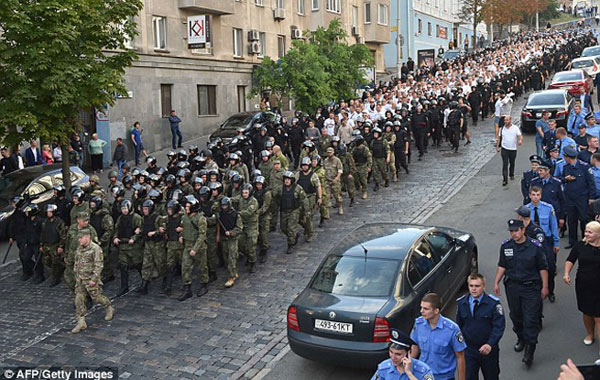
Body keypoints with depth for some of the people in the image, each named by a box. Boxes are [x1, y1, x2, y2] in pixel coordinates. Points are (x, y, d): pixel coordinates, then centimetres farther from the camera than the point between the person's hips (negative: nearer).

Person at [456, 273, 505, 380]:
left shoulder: (493, 303, -12)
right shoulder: (461, 303, -2)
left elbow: (499, 326, -16)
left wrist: (490, 344, -26)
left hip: (488, 349, -1)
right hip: (468, 350, 1)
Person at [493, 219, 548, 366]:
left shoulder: (535, 246, -9)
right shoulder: (505, 246, 0)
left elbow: (543, 268, -1)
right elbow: (502, 266, 9)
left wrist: (545, 286, -1)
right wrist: (496, 282, 4)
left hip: (531, 287, -3)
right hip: (512, 286, 4)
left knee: (531, 319, -6)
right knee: (515, 316, 15)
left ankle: (530, 348, 2)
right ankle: (521, 338, 38)